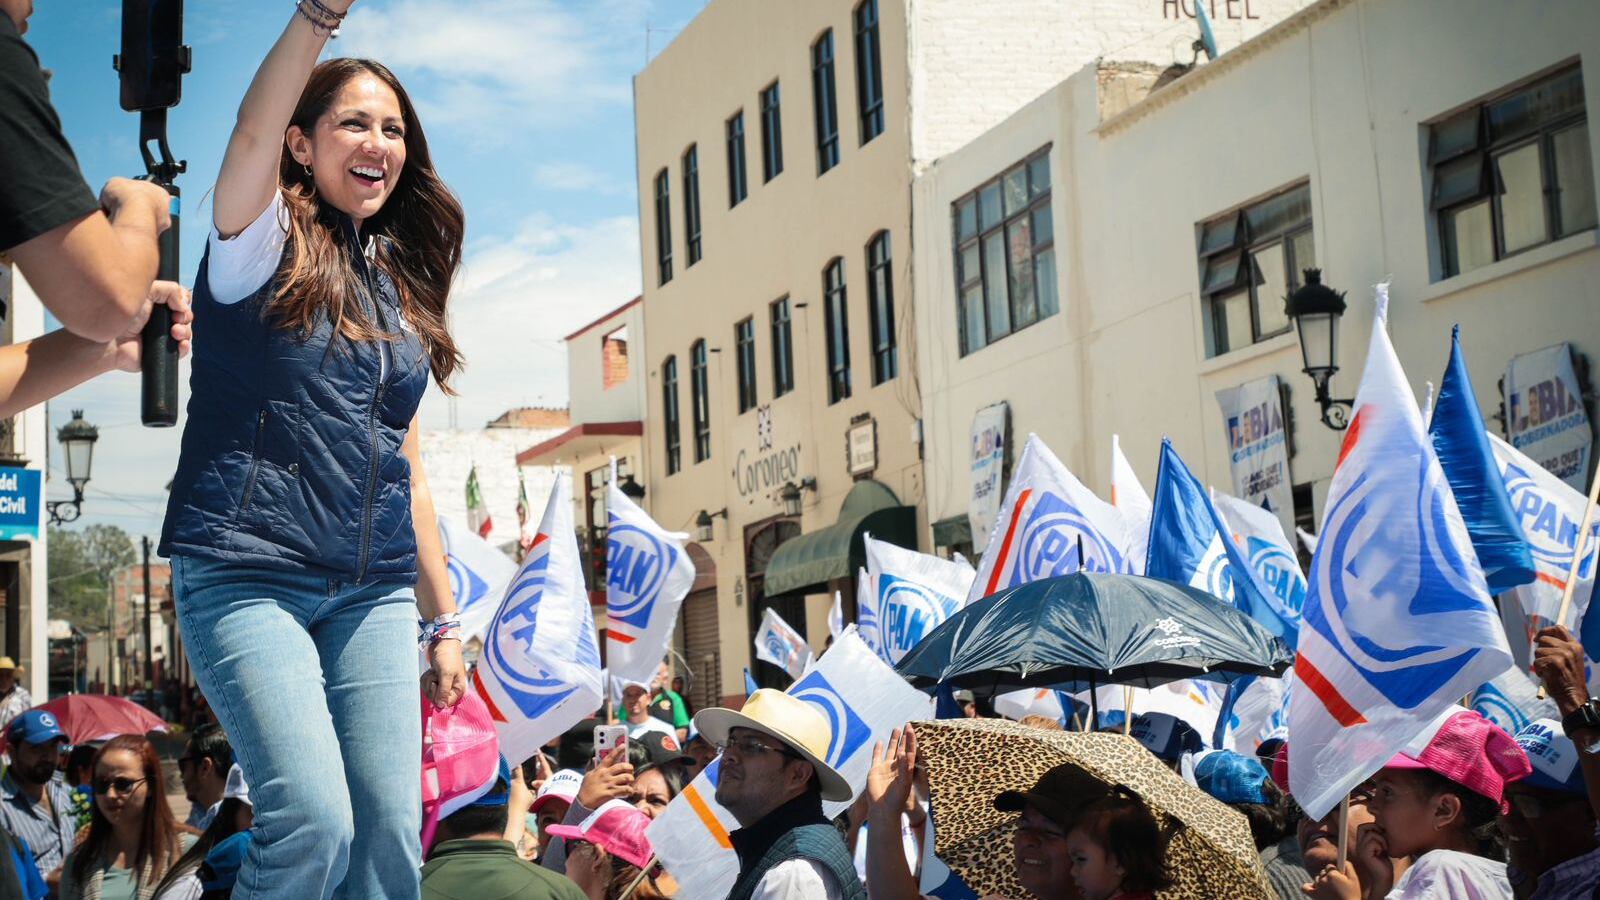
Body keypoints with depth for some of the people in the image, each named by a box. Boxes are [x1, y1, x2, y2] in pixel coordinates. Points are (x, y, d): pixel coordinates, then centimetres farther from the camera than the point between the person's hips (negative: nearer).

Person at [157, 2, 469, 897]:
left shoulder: (401, 289, 17)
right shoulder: (261, 247, 1)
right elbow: (252, 134, -22)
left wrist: (444, 618, 17)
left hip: (374, 591, 5)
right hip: (248, 576, -5)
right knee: (315, 822, -18)